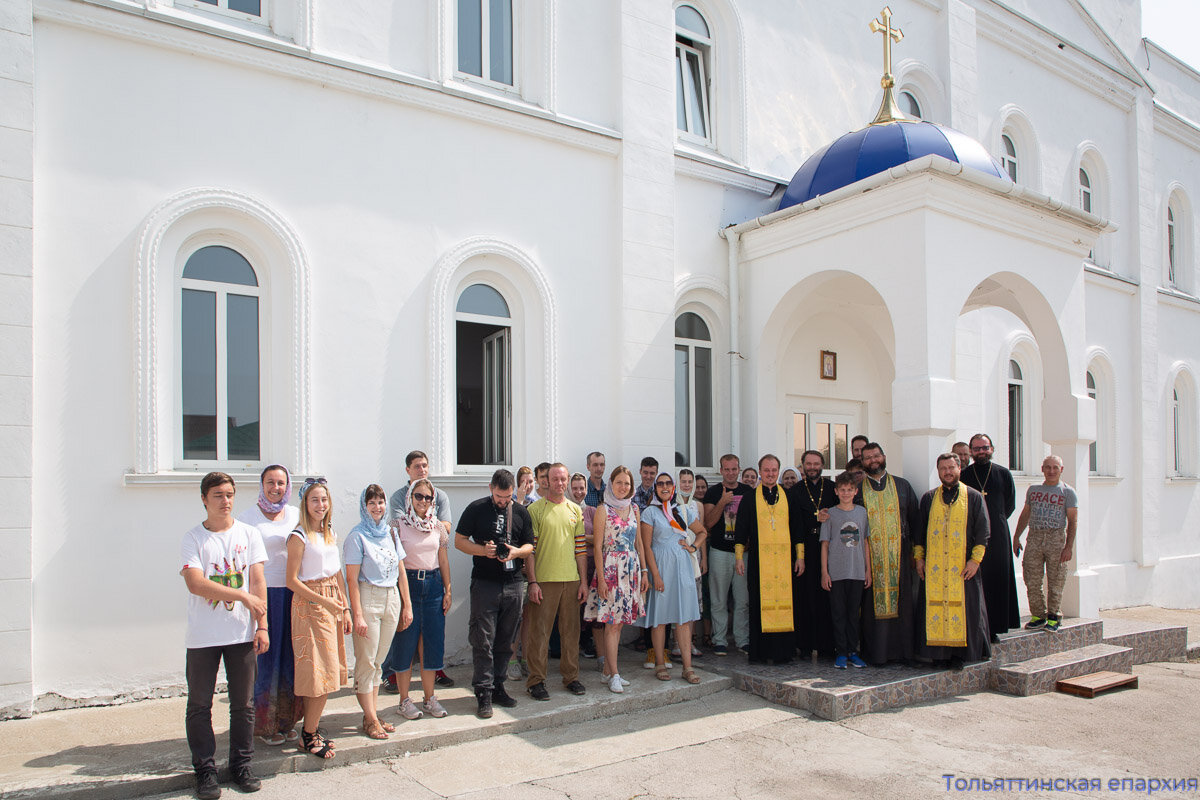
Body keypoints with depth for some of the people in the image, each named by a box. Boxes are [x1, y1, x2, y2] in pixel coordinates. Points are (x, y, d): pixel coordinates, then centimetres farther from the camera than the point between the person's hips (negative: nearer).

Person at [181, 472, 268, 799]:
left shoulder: (248, 534, 6)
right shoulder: (193, 538, 0)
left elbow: (257, 581, 2)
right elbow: (195, 583, -13)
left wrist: (262, 624, -4)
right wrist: (241, 595, -15)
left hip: (242, 633, 2)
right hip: (202, 636, -1)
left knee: (243, 704, 8)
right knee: (199, 705, 5)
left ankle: (241, 765, 21)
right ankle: (205, 769, 18)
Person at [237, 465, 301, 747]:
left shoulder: (296, 514, 9)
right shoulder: (248, 517, -2)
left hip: (292, 594, 3)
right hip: (263, 593, -3)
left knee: (291, 656, 8)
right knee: (266, 657, 2)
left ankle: (287, 720, 21)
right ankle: (267, 725, 16)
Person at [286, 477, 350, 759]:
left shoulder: (330, 533, 11)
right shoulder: (299, 537, -10)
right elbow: (292, 580, -13)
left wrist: (345, 609, 12)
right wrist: (323, 600, -18)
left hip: (332, 604, 7)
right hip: (309, 605, -7)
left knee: (328, 670, 9)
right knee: (319, 671, -5)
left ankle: (312, 729, 20)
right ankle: (309, 736, 7)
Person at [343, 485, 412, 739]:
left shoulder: (391, 533, 11)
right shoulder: (357, 536, -6)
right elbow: (352, 579, -9)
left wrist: (407, 605, 10)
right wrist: (358, 614, -14)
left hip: (392, 598, 5)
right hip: (368, 598, -5)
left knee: (379, 661, 11)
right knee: (367, 661, -1)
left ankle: (374, 714, 18)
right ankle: (370, 719, 7)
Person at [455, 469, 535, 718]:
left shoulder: (521, 512, 9)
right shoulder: (476, 509, 0)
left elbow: (529, 546, 13)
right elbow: (459, 540, 2)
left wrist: (516, 552, -9)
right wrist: (483, 550, -14)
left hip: (514, 583, 3)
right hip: (484, 583, -3)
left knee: (506, 641, 10)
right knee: (483, 641, -4)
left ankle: (498, 686, 22)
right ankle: (483, 694, 2)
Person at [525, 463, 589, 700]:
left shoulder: (575, 510, 11)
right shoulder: (535, 510, -2)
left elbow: (581, 548, 11)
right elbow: (529, 548, -5)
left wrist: (583, 581, 6)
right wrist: (532, 581, -11)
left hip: (571, 580, 4)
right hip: (544, 580, -4)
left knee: (571, 630, 10)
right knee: (540, 631, 0)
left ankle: (571, 676, 22)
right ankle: (536, 680, 10)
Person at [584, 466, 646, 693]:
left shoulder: (634, 509, 11)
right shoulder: (603, 509, -4)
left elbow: (639, 542, 15)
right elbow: (597, 546, -7)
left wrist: (644, 571, 10)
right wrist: (601, 578, -12)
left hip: (631, 569, 5)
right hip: (611, 568, -5)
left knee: (619, 622, 8)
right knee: (612, 623, -4)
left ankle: (607, 670, 16)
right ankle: (613, 674, 2)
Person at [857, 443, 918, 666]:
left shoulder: (903, 486, 10)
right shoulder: (857, 489, 7)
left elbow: (915, 519, 11)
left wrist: (915, 550, 5)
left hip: (899, 555, 1)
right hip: (869, 557, -1)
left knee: (901, 602, 1)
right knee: (873, 604, -2)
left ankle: (903, 649, 10)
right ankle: (876, 652, 4)